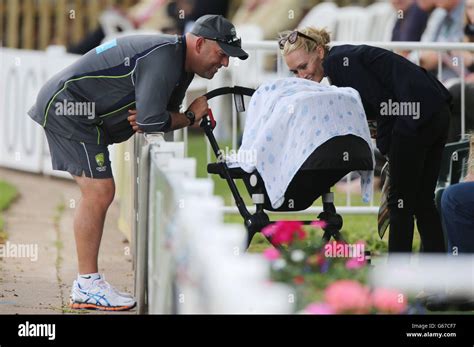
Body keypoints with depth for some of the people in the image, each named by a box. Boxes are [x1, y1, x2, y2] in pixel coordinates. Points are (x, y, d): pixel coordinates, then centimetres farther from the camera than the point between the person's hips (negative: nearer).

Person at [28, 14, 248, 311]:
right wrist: (190, 117, -10)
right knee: (99, 192, -12)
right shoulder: (164, 57, -23)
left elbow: (163, 113, 14)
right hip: (67, 105, -11)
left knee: (98, 195, 10)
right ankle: (88, 286, -8)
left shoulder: (181, 64, 10)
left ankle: (87, 283, 12)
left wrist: (144, 120, -10)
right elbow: (152, 121, -27)